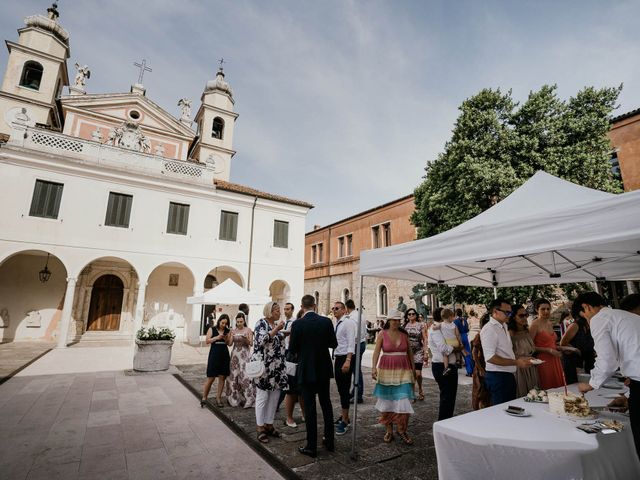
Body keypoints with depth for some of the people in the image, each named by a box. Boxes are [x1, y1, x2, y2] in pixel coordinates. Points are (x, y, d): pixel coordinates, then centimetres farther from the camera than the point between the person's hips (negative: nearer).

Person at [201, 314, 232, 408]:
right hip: (214, 355, -3)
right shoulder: (212, 329, 2)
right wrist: (217, 337, -16)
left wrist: (226, 339, -11)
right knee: (211, 377, -1)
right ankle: (204, 397, 14)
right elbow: (207, 341, -4)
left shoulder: (227, 331, 8)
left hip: (224, 355, 3)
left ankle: (218, 398, 17)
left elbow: (230, 343, 8)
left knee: (222, 377, 5)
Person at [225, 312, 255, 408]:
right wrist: (232, 337, -16)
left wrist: (246, 339, -22)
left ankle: (248, 400, -2)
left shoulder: (248, 330, -1)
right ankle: (234, 399, 15)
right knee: (234, 376, 2)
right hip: (235, 354, 3)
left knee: (245, 376, -8)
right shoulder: (233, 331, 7)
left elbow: (251, 343, -4)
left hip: (245, 355, -3)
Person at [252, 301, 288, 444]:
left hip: (277, 367, 8)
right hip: (264, 365, -7)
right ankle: (260, 428, 16)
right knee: (262, 397, 3)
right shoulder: (261, 323, -9)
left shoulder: (276, 324, 13)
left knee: (274, 397, 12)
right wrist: (276, 329, -21)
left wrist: (283, 333, 7)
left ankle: (269, 424, 26)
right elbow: (262, 340, -22)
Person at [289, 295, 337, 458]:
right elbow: (334, 344, 0)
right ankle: (329, 441, 30)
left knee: (310, 407, 7)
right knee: (326, 403, 19)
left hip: (306, 371, -3)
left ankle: (311, 447, 16)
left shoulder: (297, 324, -16)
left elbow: (292, 349, -9)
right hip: (324, 370, 4)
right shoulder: (326, 321, -8)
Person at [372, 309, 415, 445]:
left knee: (403, 400, -2)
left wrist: (413, 369, 13)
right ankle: (388, 430, 23)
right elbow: (376, 352, -10)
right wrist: (374, 367, -22)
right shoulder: (382, 334, -4)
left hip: (403, 370, 1)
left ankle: (401, 429, 16)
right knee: (387, 400, 9)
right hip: (386, 370, -1)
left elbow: (409, 353, 11)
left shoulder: (404, 334, 3)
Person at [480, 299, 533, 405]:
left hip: (509, 375, 9)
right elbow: (490, 358, -24)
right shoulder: (489, 329, -17)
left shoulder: (504, 326, 13)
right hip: (497, 376, -9)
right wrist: (516, 362, -23)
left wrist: (519, 359, 13)